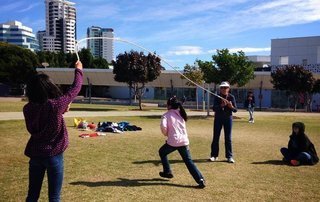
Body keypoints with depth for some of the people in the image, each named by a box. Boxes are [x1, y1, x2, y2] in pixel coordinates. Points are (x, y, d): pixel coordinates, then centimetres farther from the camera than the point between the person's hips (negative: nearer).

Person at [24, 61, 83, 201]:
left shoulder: (28, 108, -6)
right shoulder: (56, 105, -19)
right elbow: (75, 89, -6)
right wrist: (78, 70, 8)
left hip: (35, 154, 5)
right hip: (53, 155, -5)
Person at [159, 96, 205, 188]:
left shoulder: (167, 114, -1)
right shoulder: (180, 113, 17)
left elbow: (163, 126, -17)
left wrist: (166, 133, 1)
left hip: (173, 142, -4)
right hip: (184, 141, 4)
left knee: (162, 152, 25)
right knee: (189, 161, 5)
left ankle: (167, 172, 27)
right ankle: (200, 180, -7)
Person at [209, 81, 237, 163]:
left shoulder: (231, 97, -4)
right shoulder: (217, 97, -5)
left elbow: (235, 110, -6)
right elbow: (214, 108, -15)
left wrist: (231, 106, -27)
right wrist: (221, 105, -31)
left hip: (228, 118, 0)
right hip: (218, 119, 0)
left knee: (228, 138, 3)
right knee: (216, 137, 5)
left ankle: (229, 156, 11)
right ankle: (214, 155, 14)